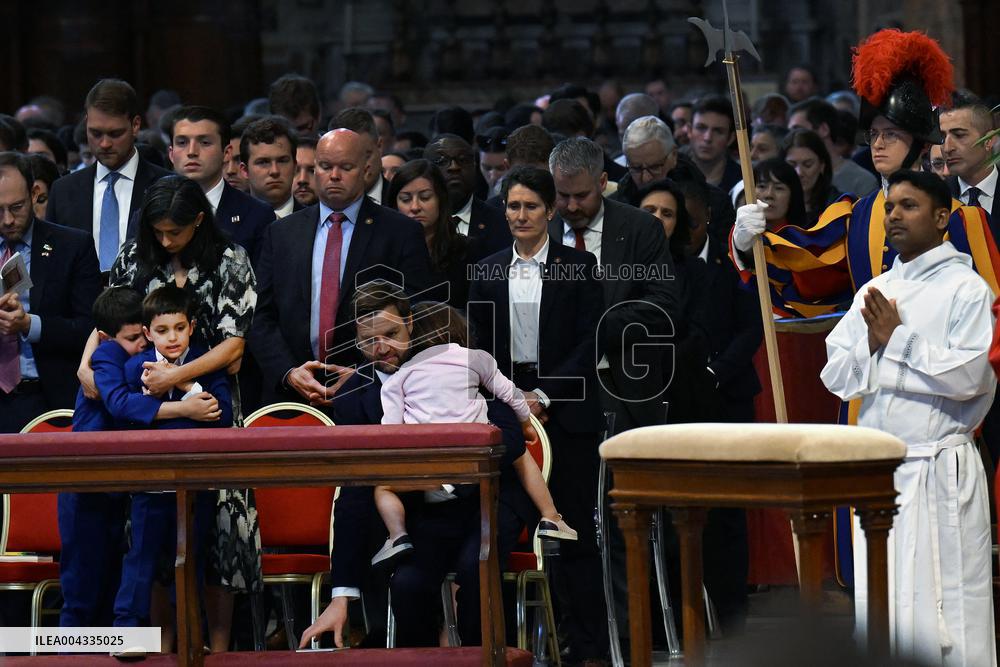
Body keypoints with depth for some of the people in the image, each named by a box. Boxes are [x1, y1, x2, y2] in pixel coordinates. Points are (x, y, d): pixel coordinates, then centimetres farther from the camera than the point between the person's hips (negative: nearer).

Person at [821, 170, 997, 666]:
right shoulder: (874, 292, 15)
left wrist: (898, 339, -11)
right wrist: (871, 345, -7)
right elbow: (836, 378, 11)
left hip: (940, 469, -6)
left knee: (943, 606, -7)